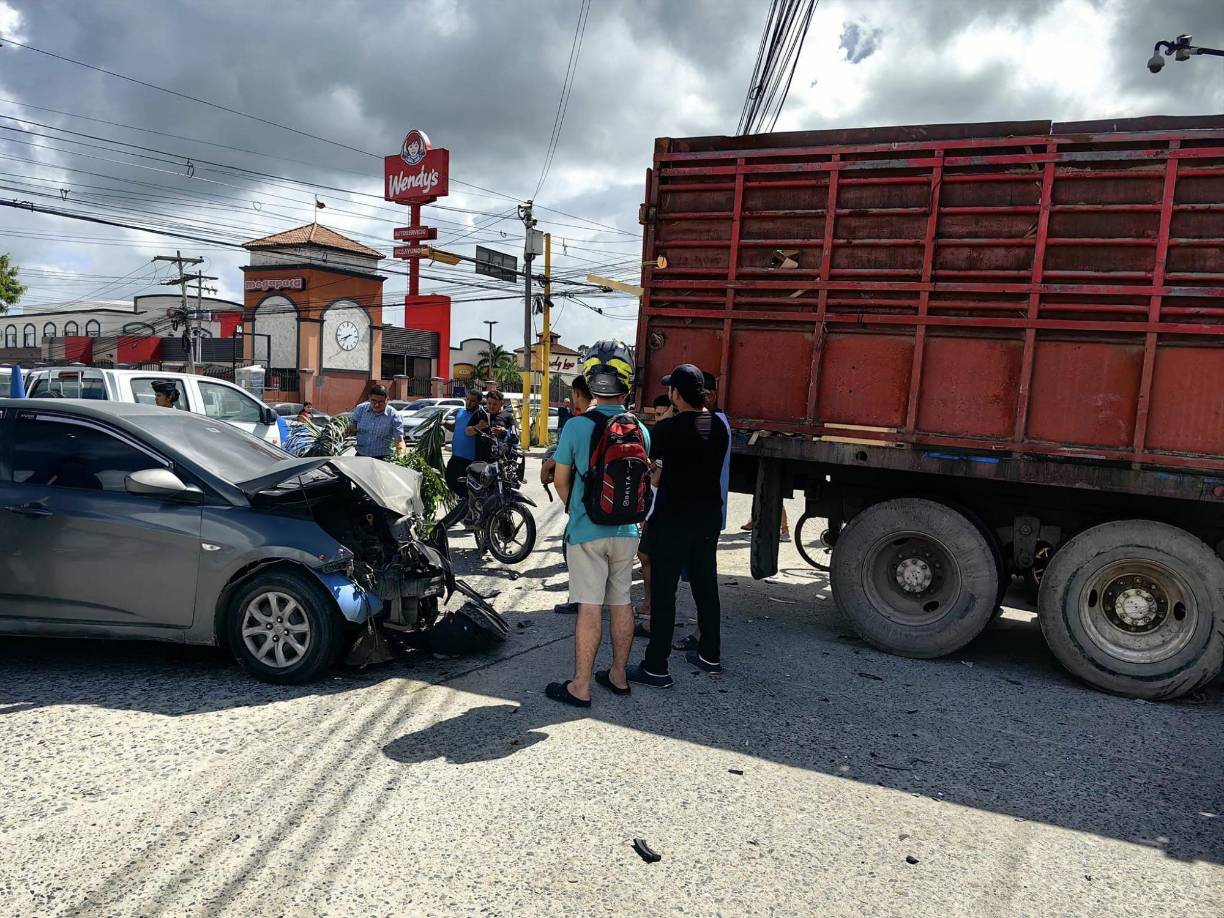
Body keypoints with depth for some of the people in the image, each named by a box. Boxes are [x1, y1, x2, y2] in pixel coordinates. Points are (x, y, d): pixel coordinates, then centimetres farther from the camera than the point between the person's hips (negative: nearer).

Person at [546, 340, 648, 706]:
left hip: (587, 531, -4)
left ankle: (581, 687, 8)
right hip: (626, 530, 4)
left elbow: (561, 480, -3)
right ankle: (618, 675, 26)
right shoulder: (639, 430, -2)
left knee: (590, 607, -1)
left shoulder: (576, 426, -13)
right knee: (621, 603, 13)